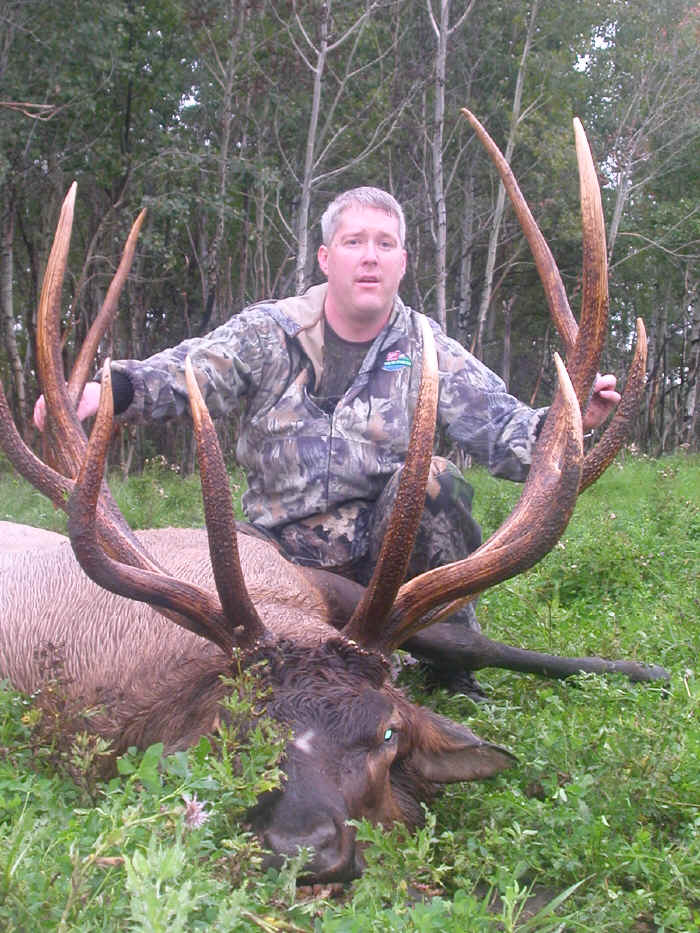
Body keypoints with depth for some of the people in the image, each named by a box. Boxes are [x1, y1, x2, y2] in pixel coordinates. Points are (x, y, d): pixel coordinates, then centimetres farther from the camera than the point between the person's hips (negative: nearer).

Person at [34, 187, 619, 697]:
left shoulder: (428, 351, 1)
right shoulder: (271, 331, 0)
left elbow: (503, 428, -6)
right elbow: (193, 371, -15)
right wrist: (110, 389, -36)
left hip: (384, 548, -1)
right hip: (282, 550, 1)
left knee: (429, 479, -29)